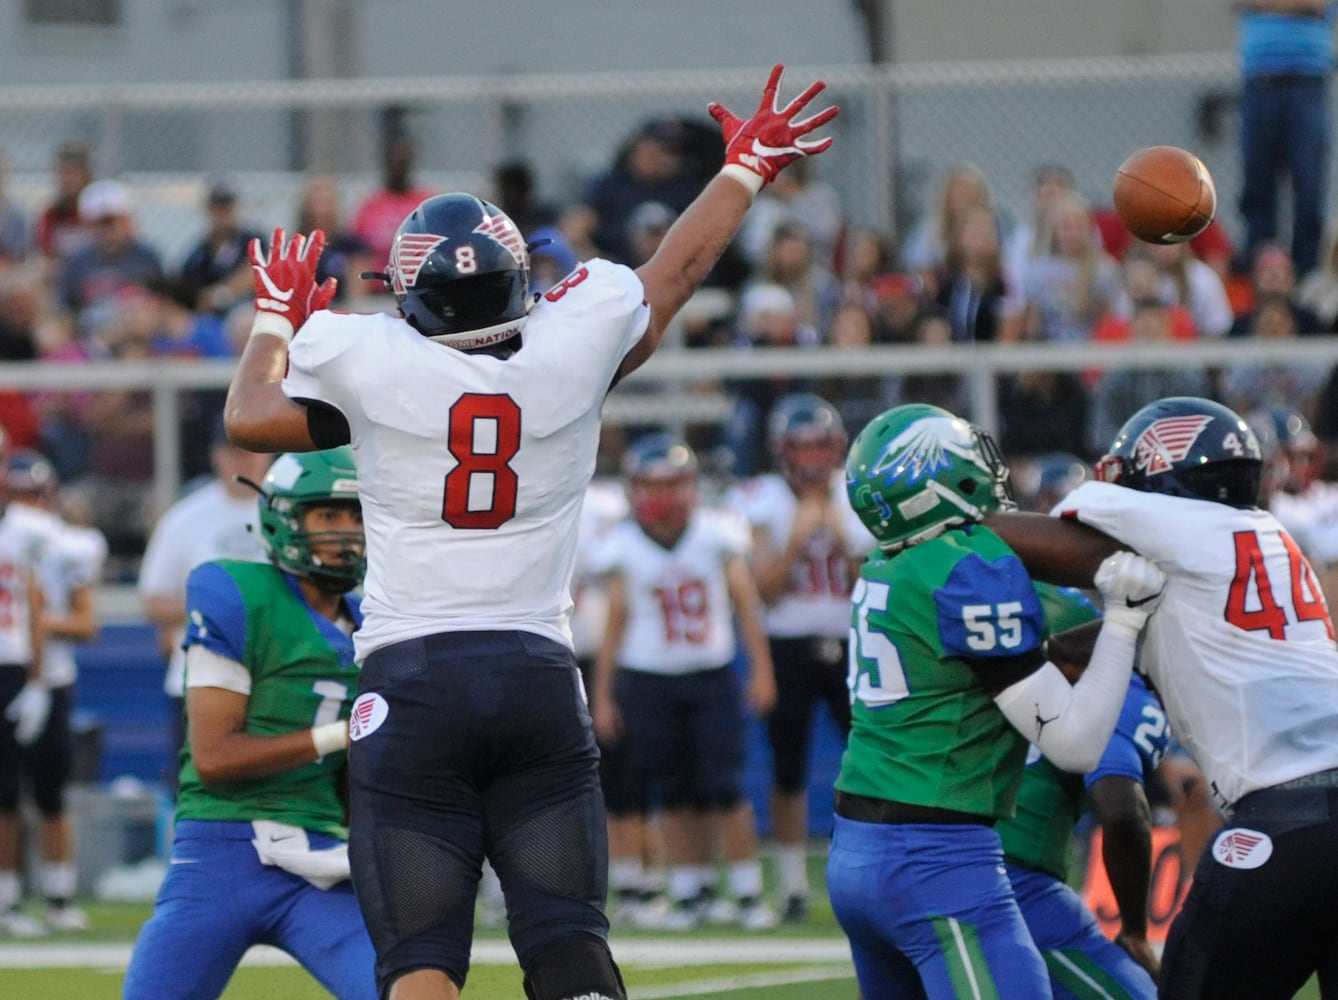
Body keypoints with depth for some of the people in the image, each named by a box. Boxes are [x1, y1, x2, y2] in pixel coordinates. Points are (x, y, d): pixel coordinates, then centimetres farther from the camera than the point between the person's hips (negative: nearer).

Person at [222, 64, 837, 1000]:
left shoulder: (369, 362, -3)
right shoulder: (572, 348, 3)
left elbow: (249, 418, 14)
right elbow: (678, 268, 22)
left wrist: (276, 317, 34)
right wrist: (746, 168, 40)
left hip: (413, 684, -2)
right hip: (539, 677, 2)